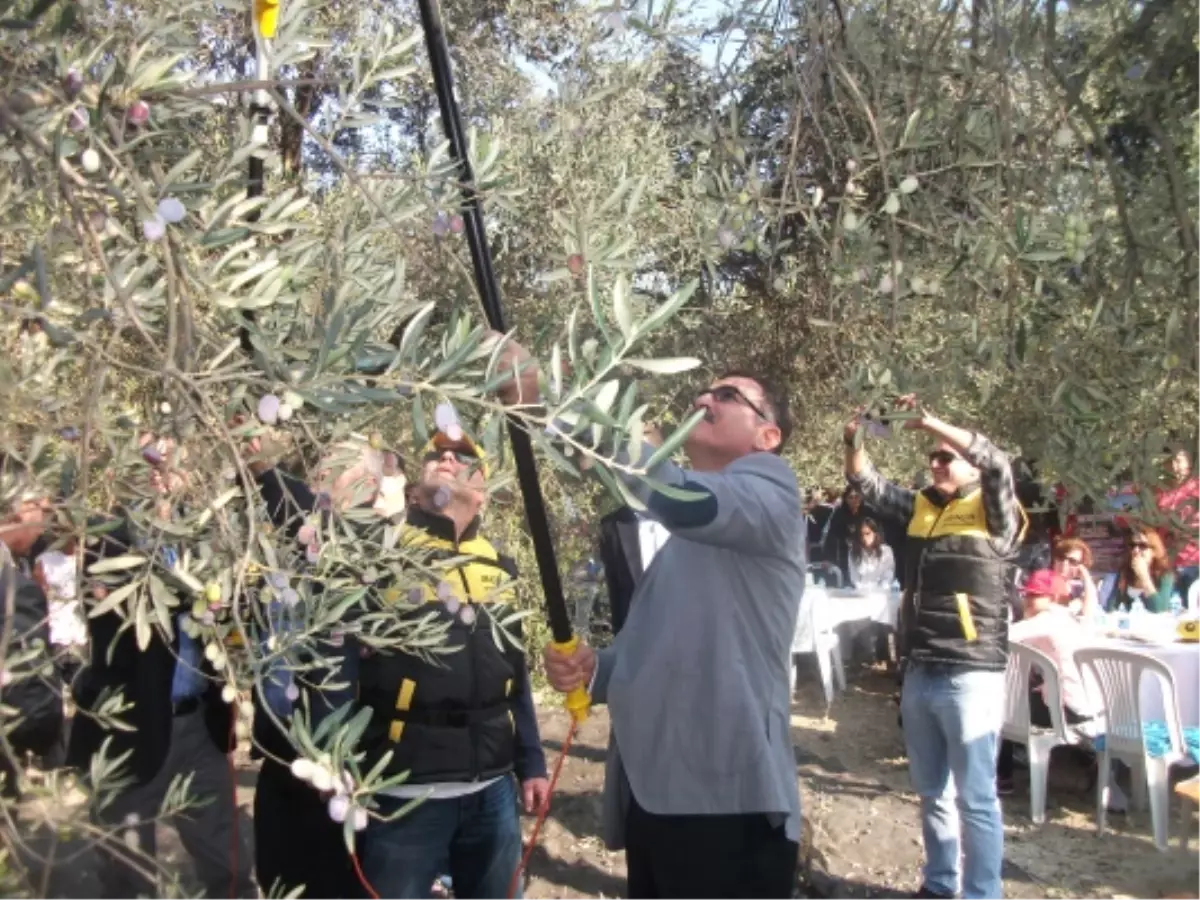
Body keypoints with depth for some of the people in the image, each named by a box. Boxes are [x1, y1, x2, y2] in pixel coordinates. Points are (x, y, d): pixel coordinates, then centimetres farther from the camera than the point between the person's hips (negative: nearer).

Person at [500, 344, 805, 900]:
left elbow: (686, 499, -27)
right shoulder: (669, 533, 20)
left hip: (727, 802, -8)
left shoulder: (770, 486, -4)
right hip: (652, 796, 8)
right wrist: (592, 671, 3)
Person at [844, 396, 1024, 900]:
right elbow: (868, 484, 11)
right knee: (931, 791, 17)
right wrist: (856, 442, -8)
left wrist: (930, 422, -29)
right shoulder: (922, 507, 11)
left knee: (975, 797, 2)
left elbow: (997, 464, -23)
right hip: (918, 673, 6)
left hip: (970, 677, -6)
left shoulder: (994, 513, -5)